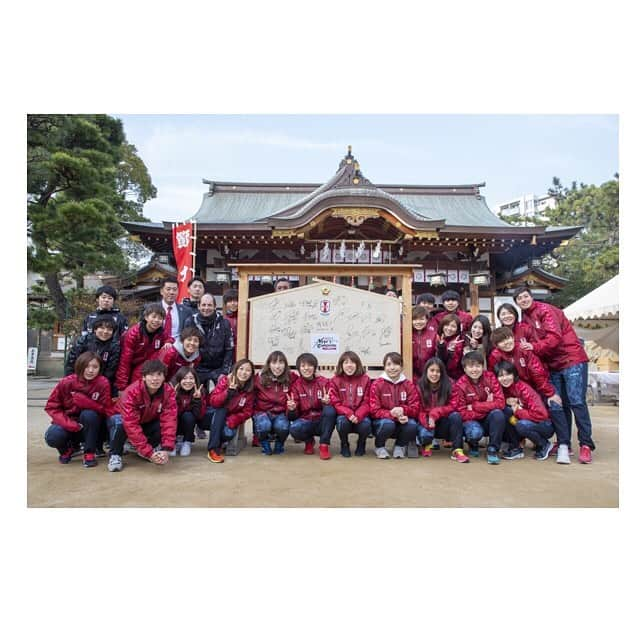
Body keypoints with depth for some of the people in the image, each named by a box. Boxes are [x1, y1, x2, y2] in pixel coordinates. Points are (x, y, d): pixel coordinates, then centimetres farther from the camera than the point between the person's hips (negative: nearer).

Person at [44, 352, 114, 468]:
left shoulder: (103, 383, -18)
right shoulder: (67, 382, -15)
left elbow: (108, 411, -18)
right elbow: (51, 407, -7)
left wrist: (86, 402, -33)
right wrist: (67, 423, -23)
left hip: (90, 429, -1)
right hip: (69, 423, 1)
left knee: (89, 414, -32)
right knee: (52, 437, -28)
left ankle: (89, 454, -10)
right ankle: (69, 448, 11)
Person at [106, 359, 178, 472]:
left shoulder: (169, 392, -24)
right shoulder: (131, 392, -33)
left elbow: (169, 420, -29)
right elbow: (132, 425, -38)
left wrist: (166, 449, -40)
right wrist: (148, 453, -42)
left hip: (147, 423, 3)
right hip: (125, 419, -3)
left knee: (166, 424, -27)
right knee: (119, 423, -36)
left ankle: (154, 447, 2)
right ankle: (114, 455, -11)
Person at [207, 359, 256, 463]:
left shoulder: (250, 390, -10)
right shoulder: (225, 380, -18)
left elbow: (247, 411, -11)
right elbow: (213, 402, -26)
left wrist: (232, 421, -26)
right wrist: (229, 391, -39)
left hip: (230, 419, 1)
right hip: (216, 415, -1)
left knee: (229, 434, -29)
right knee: (221, 410, -34)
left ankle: (218, 441, 8)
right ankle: (213, 449, -31)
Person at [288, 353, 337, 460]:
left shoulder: (324, 382, -3)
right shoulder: (296, 385, -1)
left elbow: (330, 404, -6)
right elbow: (293, 416, -4)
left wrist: (327, 402, -30)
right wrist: (291, 409, -27)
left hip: (322, 422, 0)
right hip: (305, 422, 0)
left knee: (330, 410, -31)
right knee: (294, 428, -33)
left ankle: (324, 445, -12)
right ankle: (309, 441, 4)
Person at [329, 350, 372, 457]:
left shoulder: (365, 379, 0)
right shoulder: (335, 380, -1)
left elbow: (366, 403, -4)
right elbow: (335, 403, -5)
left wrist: (358, 415, -23)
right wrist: (349, 414, -23)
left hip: (360, 416, 0)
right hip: (343, 415, 0)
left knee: (366, 424, -31)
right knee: (342, 421, -33)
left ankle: (361, 443, 7)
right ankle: (344, 445, 2)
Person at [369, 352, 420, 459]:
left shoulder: (409, 385, -1)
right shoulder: (377, 384, -8)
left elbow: (415, 408, -5)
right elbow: (374, 411, -11)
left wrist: (403, 410, -27)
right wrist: (392, 414, -28)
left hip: (402, 422, 2)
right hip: (383, 421, -2)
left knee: (412, 425, -29)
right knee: (388, 424, -35)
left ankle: (400, 446, 5)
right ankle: (379, 446, 0)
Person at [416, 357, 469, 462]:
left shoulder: (448, 385, -7)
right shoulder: (420, 387, -7)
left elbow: (452, 406, -10)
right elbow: (418, 410, -7)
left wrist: (436, 413, -25)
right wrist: (427, 421, -27)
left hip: (443, 423, 1)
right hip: (426, 422, 0)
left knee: (456, 416, -28)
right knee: (425, 434, -32)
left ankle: (457, 451, -23)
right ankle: (426, 445, 8)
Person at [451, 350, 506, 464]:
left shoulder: (490, 377, -9)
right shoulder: (460, 386, -15)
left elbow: (500, 402, -16)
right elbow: (462, 413, -16)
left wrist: (475, 406, -22)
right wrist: (487, 407, -20)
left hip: (489, 420, 2)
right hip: (471, 420, -2)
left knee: (498, 414, -30)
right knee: (475, 433, -34)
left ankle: (492, 450, -11)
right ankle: (473, 445, 6)